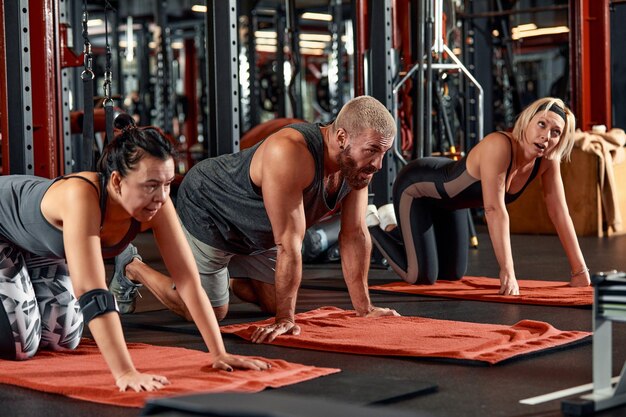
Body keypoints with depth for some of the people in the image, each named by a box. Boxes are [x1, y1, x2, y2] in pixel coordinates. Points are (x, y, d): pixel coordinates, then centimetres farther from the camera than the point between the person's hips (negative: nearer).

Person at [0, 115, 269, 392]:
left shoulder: (156, 205, -27)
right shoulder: (81, 198, -45)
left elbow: (188, 279, -24)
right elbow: (92, 292, -50)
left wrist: (219, 354, -29)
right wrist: (125, 373, -55)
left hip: (39, 241, 6)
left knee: (63, 340, 6)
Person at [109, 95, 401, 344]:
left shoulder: (359, 161, -17)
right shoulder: (290, 155, -41)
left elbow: (355, 235, -9)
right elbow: (288, 243, -38)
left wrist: (364, 308, -9)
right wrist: (286, 319, -33)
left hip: (255, 232, 8)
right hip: (206, 210, -8)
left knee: (275, 304, 9)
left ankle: (224, 269, 34)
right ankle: (133, 268, 17)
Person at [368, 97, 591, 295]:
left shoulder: (548, 160, -19)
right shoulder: (498, 146, -41)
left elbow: (559, 213, -13)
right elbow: (495, 211, -44)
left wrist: (580, 271, -13)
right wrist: (508, 273, -46)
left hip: (448, 195, 8)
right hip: (415, 186, -8)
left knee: (452, 274, 16)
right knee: (422, 276, -10)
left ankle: (396, 225, 35)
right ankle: (371, 224, 13)